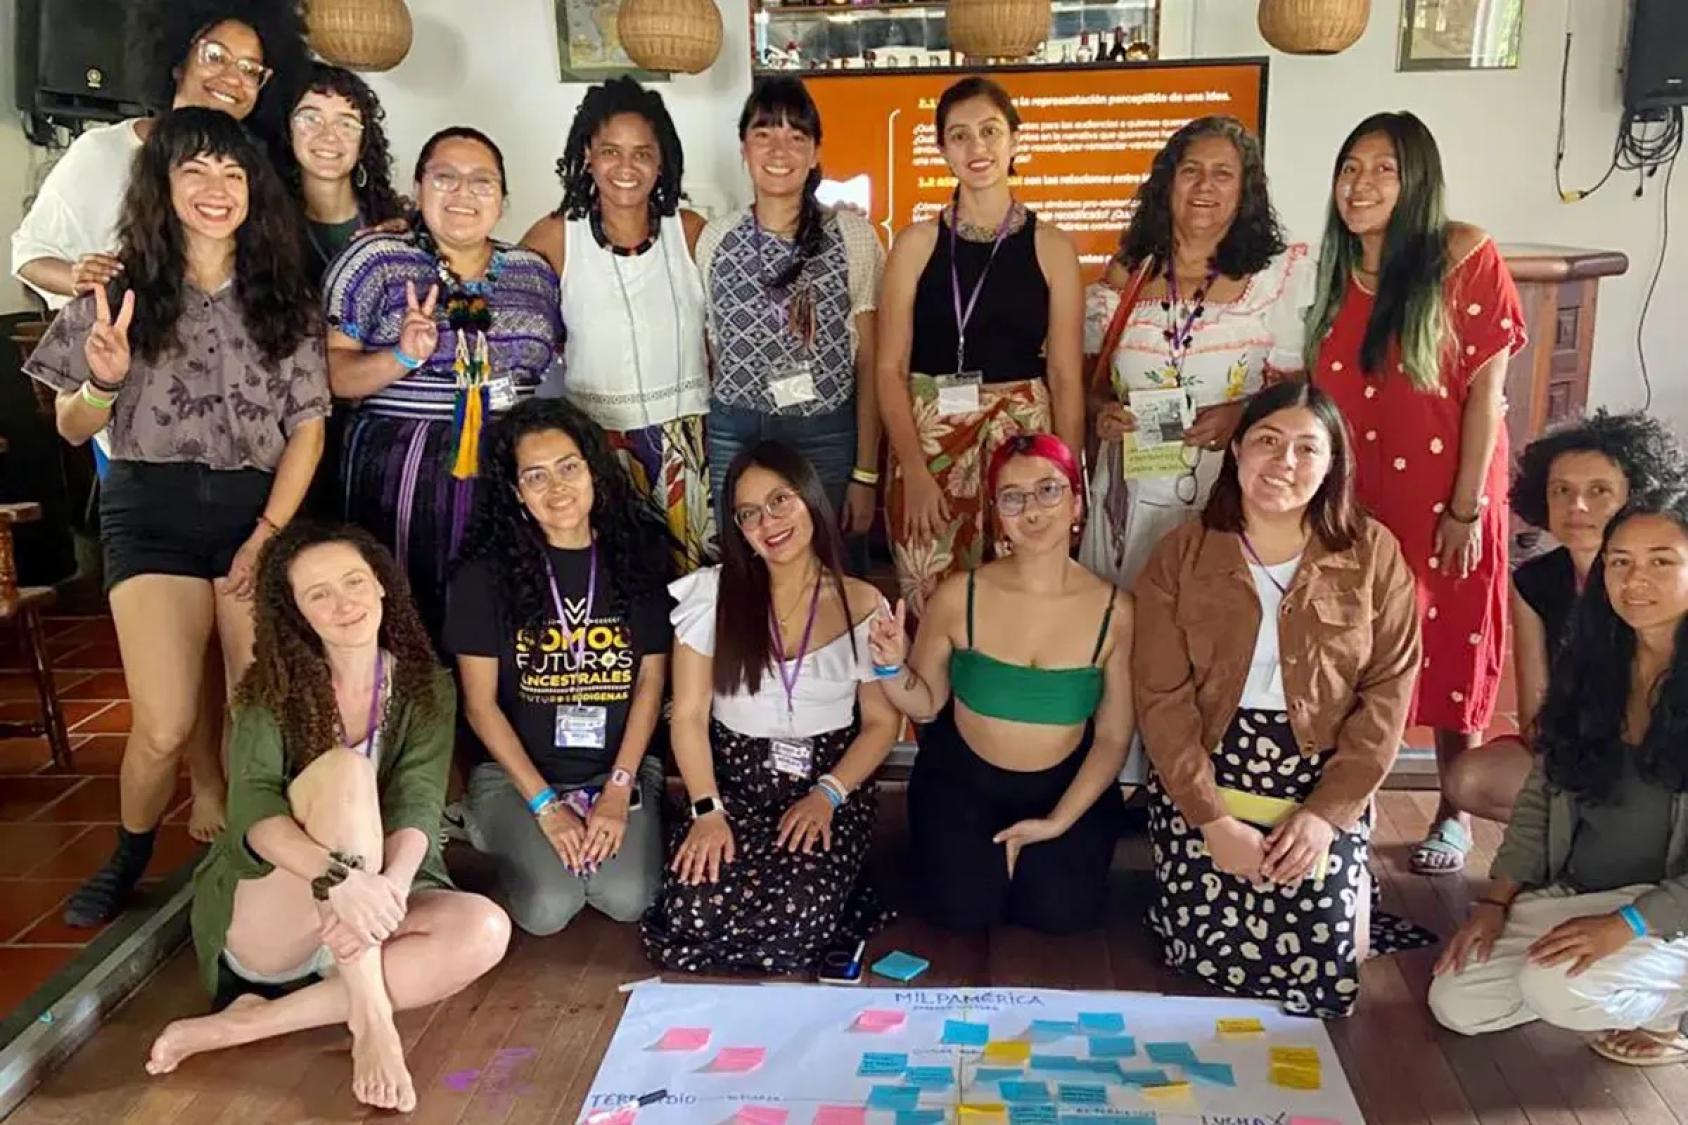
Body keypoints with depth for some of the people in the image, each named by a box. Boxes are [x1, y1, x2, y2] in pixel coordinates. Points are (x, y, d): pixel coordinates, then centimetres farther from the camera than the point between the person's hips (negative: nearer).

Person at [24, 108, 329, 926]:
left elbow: (307, 427, 4)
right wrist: (103, 380, -15)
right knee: (167, 727, -11)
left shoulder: (284, 297, 7)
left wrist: (267, 536, -6)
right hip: (151, 515, -1)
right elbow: (73, 430, 9)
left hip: (261, 513, 1)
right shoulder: (126, 289, 5)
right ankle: (131, 852, 18)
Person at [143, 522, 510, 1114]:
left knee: (484, 930, -28)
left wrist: (388, 889, -35)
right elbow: (252, 810, -21)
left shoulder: (427, 688, 1)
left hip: (370, 911, 3)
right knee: (344, 770, -28)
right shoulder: (272, 690, -4)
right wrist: (340, 877, -40)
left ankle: (248, 1024, -21)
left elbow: (417, 806, -14)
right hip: (264, 926, -3)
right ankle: (369, 1018, -31)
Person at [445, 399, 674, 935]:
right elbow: (480, 704, -5)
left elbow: (650, 682, 0)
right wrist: (545, 805, -10)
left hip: (622, 768, 1)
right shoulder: (486, 573, -8)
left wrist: (618, 789, -8)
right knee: (549, 908, -19)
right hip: (516, 771, -1)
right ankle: (514, 839, 12)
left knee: (627, 899, -19)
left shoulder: (640, 556, -3)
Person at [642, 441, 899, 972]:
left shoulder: (862, 606, 0)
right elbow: (689, 714, -4)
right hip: (734, 781, 1)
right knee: (696, 912, -24)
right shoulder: (711, 593, -1)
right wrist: (707, 810, -15)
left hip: (832, 785, -1)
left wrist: (827, 794, -13)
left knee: (798, 912, -27)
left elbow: (882, 721, 2)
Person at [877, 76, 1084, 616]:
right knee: (930, 615, 2)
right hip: (928, 437, 0)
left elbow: (1066, 378, 2)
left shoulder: (1050, 246, 3)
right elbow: (890, 368, 0)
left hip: (1022, 435, 0)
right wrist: (914, 469, -10)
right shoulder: (917, 242, 3)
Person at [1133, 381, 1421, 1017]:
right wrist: (1215, 821, -15)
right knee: (1216, 958, -11)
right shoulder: (1181, 555, -3)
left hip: (1322, 782, 0)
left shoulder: (1373, 553, -2)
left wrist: (1326, 814, -13)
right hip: (1203, 777, 0)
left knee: (1321, 969, -11)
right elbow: (1162, 698, -8)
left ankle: (1349, 888, 22)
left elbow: (1387, 695, -4)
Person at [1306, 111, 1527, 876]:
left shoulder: (1465, 258, -10)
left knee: (1450, 655, 9)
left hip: (1443, 497, -4)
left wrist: (1468, 506, -13)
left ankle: (1455, 814, 26)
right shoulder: (1338, 273, 4)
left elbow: (1486, 391, -11)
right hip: (1354, 497, 4)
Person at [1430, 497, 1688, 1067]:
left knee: (1557, 985, -30)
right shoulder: (1590, 666, 2)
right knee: (1456, 1002, -6)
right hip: (1570, 896, 6)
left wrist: (1625, 926, -23)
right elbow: (1540, 795, 7)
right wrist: (1495, 901, 1)